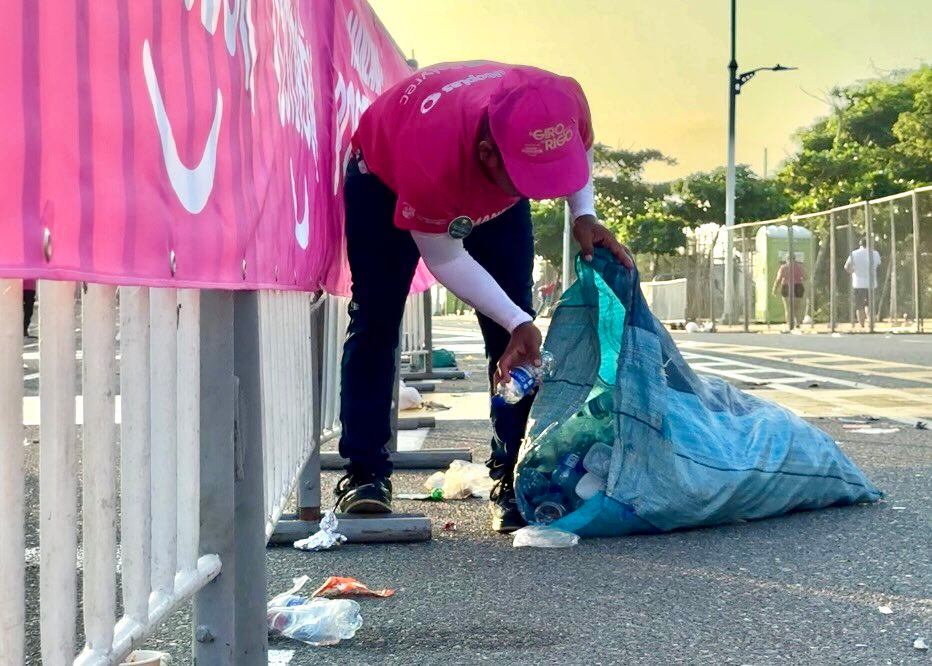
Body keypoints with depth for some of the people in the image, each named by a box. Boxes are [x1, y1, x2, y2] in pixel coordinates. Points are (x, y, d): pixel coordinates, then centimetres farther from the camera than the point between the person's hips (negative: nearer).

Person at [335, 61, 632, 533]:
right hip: (386, 180, -3)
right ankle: (365, 474, 0)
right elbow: (445, 260, -28)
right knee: (375, 322, -9)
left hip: (491, 189, 4)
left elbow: (582, 150, -7)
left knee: (510, 334, -7)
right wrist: (517, 322, -31)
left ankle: (513, 478, -2)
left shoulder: (565, 103, -36)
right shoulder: (429, 157, -46)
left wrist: (584, 216, -22)